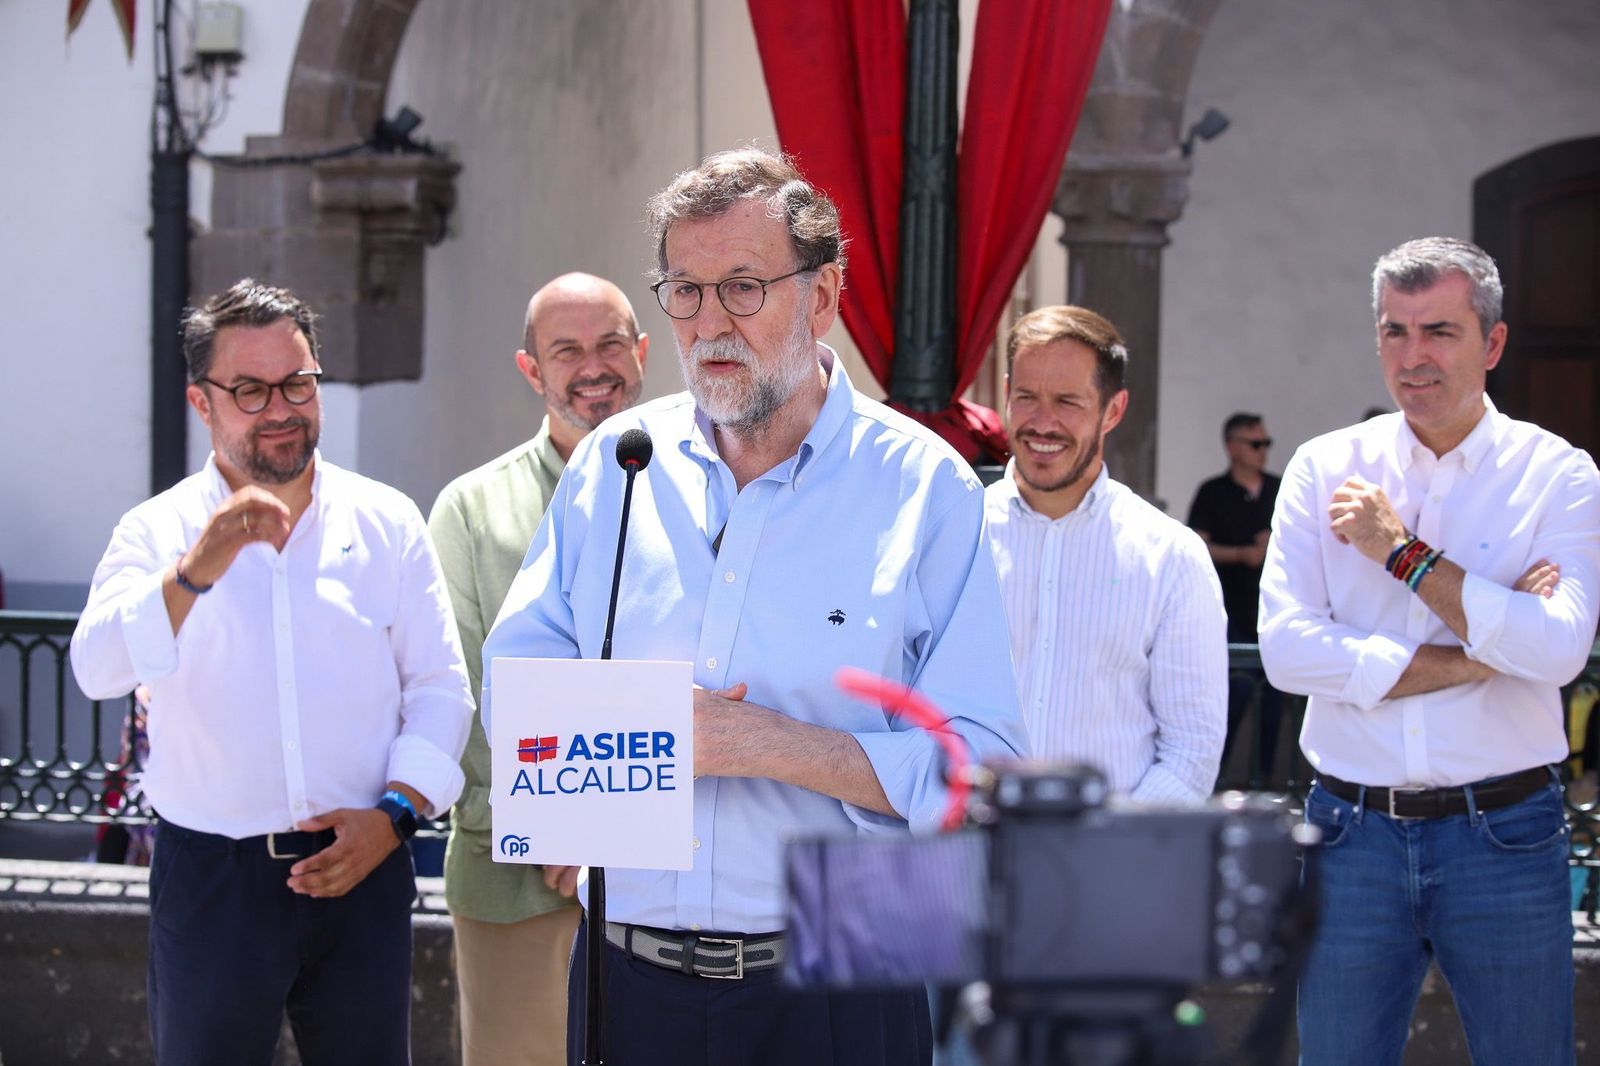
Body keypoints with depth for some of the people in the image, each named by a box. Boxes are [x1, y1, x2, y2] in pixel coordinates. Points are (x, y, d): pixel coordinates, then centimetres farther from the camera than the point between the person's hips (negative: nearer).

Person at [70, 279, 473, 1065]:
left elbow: (441, 689, 7)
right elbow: (99, 669, -15)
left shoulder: (386, 522, 6)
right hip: (210, 876, -1)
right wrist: (196, 571, -29)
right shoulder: (158, 531, 1)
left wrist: (394, 813, -7)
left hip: (358, 867, 1)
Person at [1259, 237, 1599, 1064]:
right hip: (1353, 832, 1)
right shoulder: (1325, 469, 4)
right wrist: (1474, 658, -11)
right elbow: (1287, 648, -8)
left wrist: (1401, 550, -12)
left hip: (1504, 837, -1)